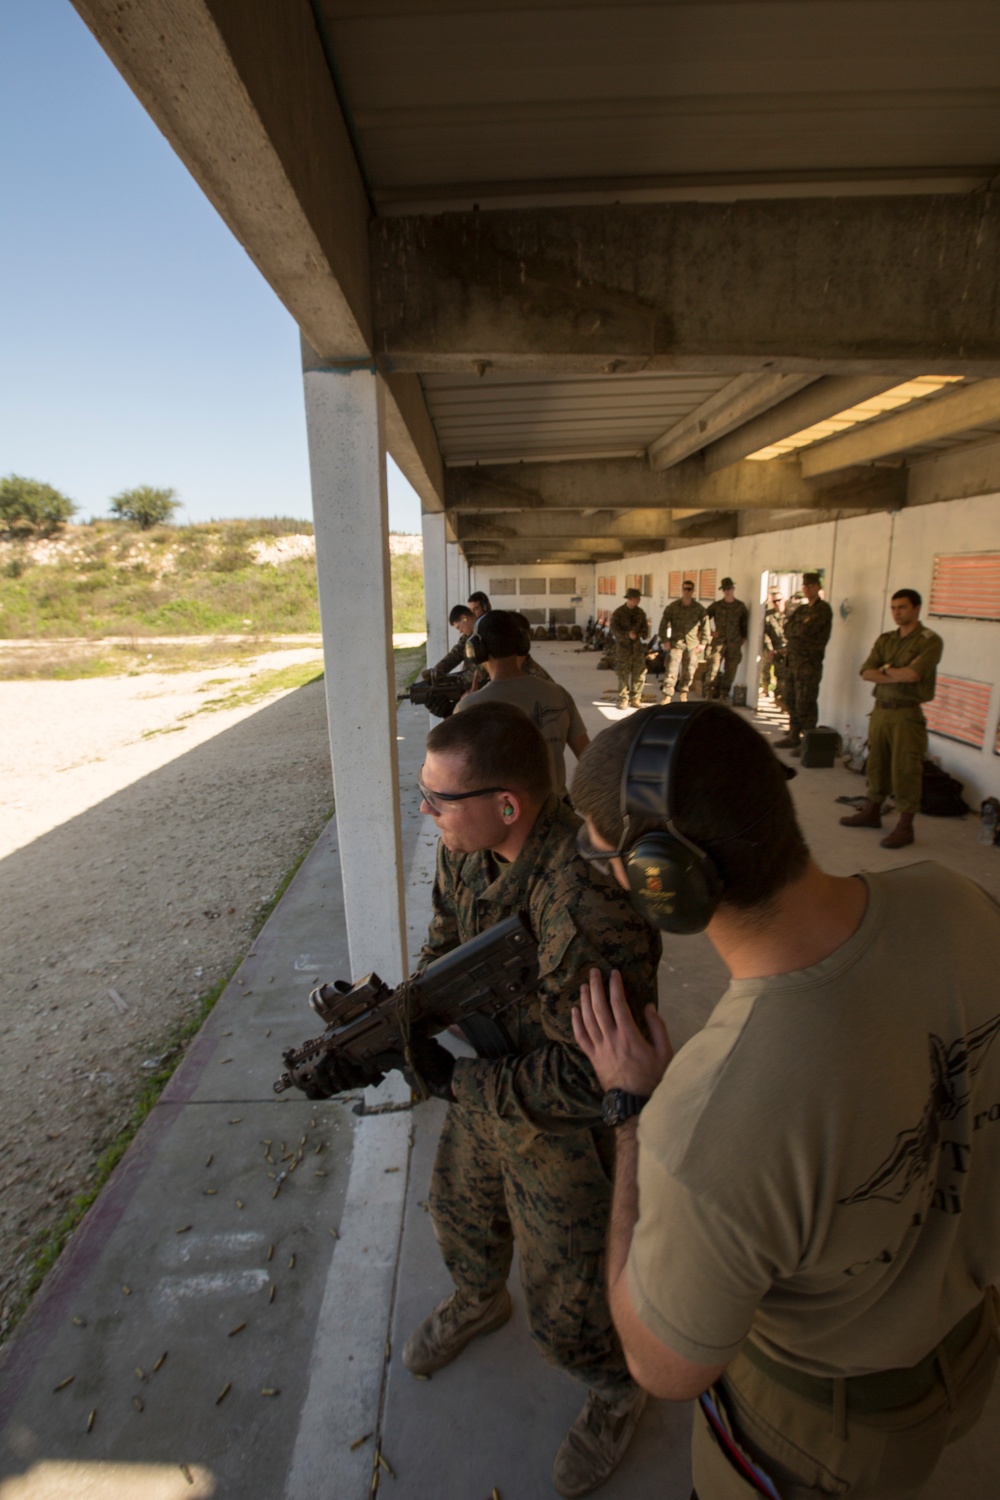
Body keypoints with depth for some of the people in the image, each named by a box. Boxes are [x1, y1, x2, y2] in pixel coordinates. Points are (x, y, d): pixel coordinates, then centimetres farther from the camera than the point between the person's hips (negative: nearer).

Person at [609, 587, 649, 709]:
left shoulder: (640, 612, 10)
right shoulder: (619, 612, -3)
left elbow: (645, 629, 12)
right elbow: (614, 629, -10)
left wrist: (639, 635, -10)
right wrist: (627, 634, -22)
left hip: (638, 646, 4)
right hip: (623, 646, -4)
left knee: (639, 674, 1)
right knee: (623, 675, -4)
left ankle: (635, 699, 11)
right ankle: (623, 700, 3)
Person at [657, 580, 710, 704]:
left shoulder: (700, 609, 3)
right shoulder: (672, 607, 0)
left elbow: (705, 626, 7)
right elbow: (663, 624, 2)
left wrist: (703, 643, 1)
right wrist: (664, 641, -4)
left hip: (692, 644, 2)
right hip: (676, 643, -2)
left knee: (689, 671, 7)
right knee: (672, 670, -9)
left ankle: (683, 692, 24)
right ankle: (667, 696, -8)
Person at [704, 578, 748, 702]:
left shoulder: (740, 606, 8)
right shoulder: (716, 606, 3)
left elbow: (744, 623, 12)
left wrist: (744, 638, 6)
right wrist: (711, 632, 0)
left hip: (734, 643, 2)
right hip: (718, 641, -2)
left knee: (730, 670, 4)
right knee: (713, 668, -10)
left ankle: (723, 695, 13)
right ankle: (709, 694, -5)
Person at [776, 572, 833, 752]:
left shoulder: (823, 609, -8)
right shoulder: (801, 609, 18)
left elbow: (806, 631, -17)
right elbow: (787, 629, 8)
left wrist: (793, 630, -1)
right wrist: (800, 629, -8)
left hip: (809, 661, -8)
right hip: (793, 659, 8)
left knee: (805, 704, -7)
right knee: (791, 701, 12)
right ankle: (793, 737, 22)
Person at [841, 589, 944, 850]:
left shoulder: (930, 641, -6)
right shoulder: (885, 640, 12)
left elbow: (913, 674, -21)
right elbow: (866, 673, 0)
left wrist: (886, 669, -4)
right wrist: (898, 677, -14)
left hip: (907, 714, -6)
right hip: (880, 709, 6)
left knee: (905, 770, -3)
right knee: (877, 765, 14)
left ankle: (905, 827, 5)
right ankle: (872, 813, 28)